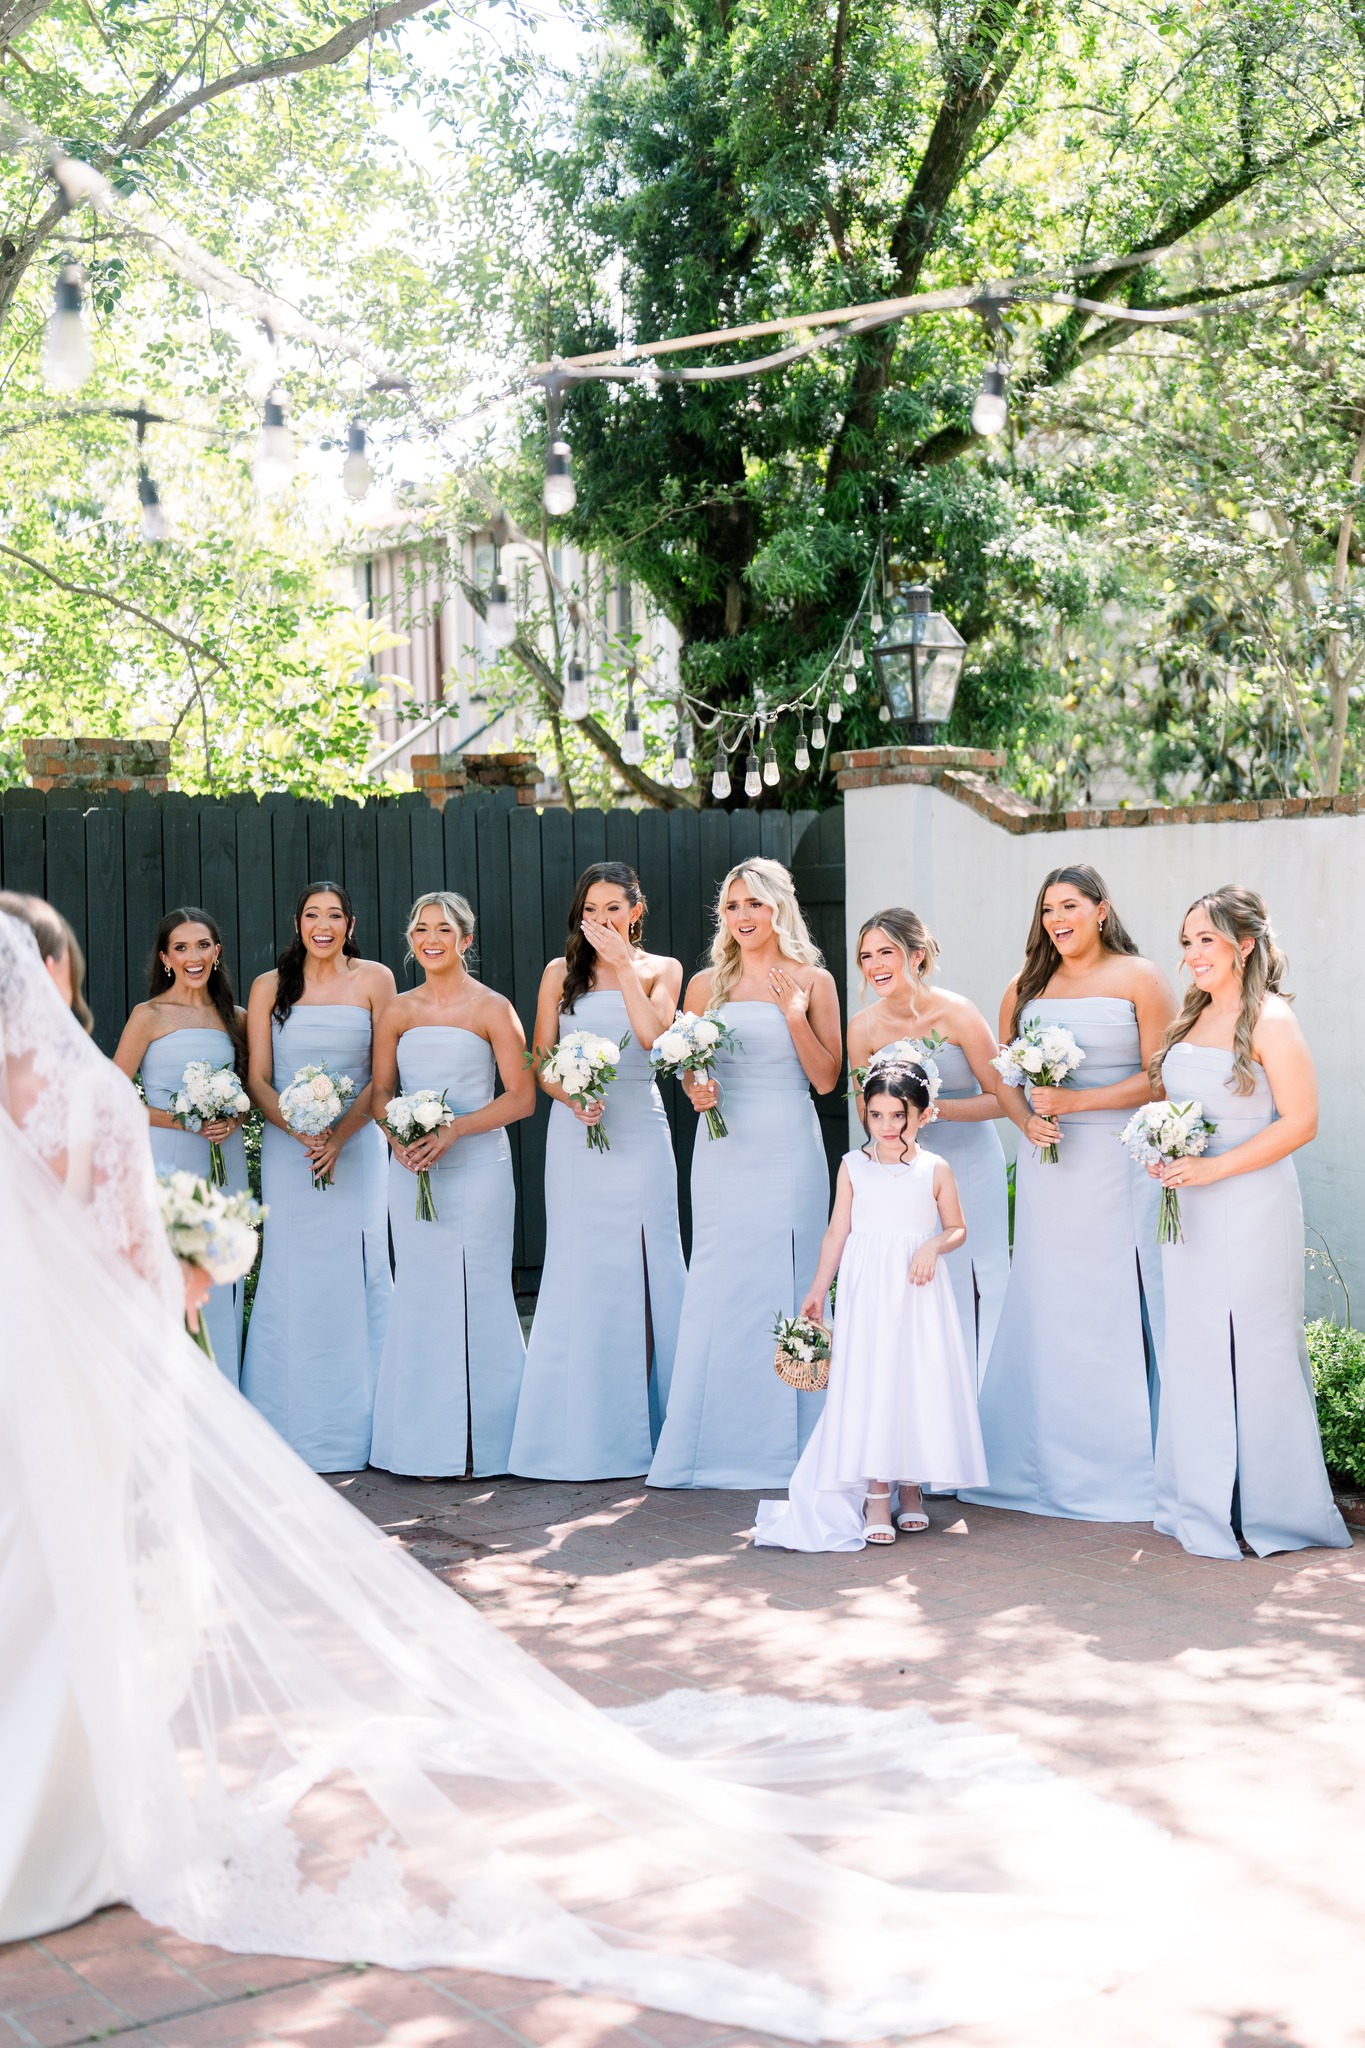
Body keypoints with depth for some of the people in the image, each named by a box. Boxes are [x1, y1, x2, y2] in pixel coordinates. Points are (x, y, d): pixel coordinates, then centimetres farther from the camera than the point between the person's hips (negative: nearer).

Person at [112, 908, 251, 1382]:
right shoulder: (150, 1016, -2)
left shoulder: (236, 1019, 11)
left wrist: (233, 1121, -3)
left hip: (225, 1164, 4)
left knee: (221, 1287, 7)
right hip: (169, 1163, -4)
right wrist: (183, 1121, -14)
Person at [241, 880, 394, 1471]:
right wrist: (300, 1130, -15)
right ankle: (290, 1430, 5)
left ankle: (357, 1429, 6)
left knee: (355, 1275, -1)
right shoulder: (269, 987, 6)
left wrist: (340, 1135, -13)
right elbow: (257, 1079, 3)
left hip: (356, 1147, -1)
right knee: (290, 1279, -1)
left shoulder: (374, 979, 3)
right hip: (286, 1149, 1)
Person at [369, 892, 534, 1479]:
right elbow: (380, 1093, 15)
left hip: (476, 1166, -4)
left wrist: (453, 1130, -14)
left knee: (476, 1295, -3)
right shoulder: (396, 1013, 11)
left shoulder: (492, 1009, -1)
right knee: (421, 1297, 4)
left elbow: (521, 1097, -4)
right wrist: (397, 1135, -6)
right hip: (411, 1171, 4)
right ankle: (429, 1442, 10)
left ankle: (479, 1441, 5)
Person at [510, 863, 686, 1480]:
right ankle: (581, 1432, 6)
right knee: (578, 1268, 0)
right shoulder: (561, 972, 9)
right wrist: (569, 1095, -10)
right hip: (576, 1131, 1)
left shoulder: (661, 969, 7)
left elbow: (653, 1033, -11)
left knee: (644, 1264, -1)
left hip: (640, 1131, 0)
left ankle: (643, 1424, 8)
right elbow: (540, 1060, 8)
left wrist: (623, 964, -10)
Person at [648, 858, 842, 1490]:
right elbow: (687, 1070, 14)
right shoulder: (707, 985, 8)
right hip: (725, 1151, 1)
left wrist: (794, 1013, -11)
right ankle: (719, 1443, 8)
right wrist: (696, 1091, -8)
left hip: (790, 1151, -1)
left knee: (787, 1285, 0)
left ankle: (786, 1443, 10)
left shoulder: (813, 981, 4)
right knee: (720, 1286, 0)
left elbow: (826, 1078, -1)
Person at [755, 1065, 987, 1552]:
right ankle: (876, 1496, 1)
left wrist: (934, 1245, -13)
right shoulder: (854, 1166, 3)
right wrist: (817, 1290, 6)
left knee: (919, 1384, 2)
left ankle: (911, 1486, 17)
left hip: (919, 1293, 0)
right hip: (866, 1290, 0)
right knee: (868, 1386, -4)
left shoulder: (935, 1170, 2)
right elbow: (837, 1232, 6)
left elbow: (957, 1228, 8)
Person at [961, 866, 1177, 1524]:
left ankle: (1122, 1470, 7)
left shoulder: (1140, 978, 0)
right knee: (1043, 1305, 5)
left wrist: (1074, 1102, -14)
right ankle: (1043, 1464, 14)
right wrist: (1027, 1121, -4)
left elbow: (1159, 1078, -6)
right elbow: (1002, 1074, 16)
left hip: (1116, 1164, -4)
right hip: (1045, 1165, 4)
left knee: (1112, 1305, -4)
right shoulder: (1026, 986, 14)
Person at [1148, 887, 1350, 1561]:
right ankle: (1204, 1504, 20)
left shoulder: (1269, 1018, -10)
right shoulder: (1191, 1016, 13)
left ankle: (1270, 1508, 12)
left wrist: (1214, 1168, -18)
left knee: (1254, 1351, -1)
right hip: (1188, 1209, 7)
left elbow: (1301, 1122, -15)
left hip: (1250, 1207, -7)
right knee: (1193, 1350, 10)